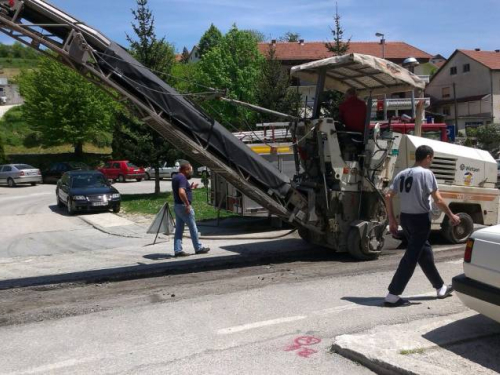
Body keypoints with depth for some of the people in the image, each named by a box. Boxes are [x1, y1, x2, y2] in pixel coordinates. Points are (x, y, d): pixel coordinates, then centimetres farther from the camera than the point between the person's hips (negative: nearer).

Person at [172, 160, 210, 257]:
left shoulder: (175, 178, 14)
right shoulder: (182, 178, -17)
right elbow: (181, 192, -30)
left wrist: (190, 188, 19)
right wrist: (187, 204, -24)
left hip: (177, 206, 9)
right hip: (183, 206, -9)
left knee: (179, 229, 9)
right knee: (193, 228, 3)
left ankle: (178, 250, 7)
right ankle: (198, 248, 13)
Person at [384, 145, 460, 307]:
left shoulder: (402, 174, 8)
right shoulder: (426, 173, -11)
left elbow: (388, 196, 3)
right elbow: (438, 200, -13)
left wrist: (392, 219, 8)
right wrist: (452, 216, 0)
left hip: (405, 218, 8)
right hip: (420, 219, -8)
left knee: (425, 253, 20)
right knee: (411, 257, -5)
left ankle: (441, 288, 34)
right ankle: (392, 296, -7)